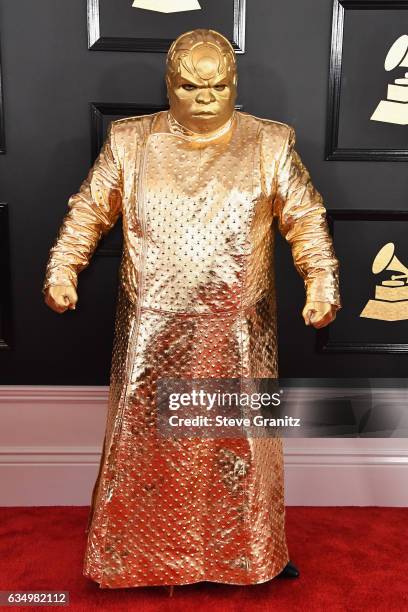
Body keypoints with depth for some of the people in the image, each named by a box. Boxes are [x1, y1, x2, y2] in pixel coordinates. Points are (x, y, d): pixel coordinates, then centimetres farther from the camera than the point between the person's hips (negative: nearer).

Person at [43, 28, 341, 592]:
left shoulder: (270, 144, 0)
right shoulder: (130, 141, 1)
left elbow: (305, 220, -1)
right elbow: (90, 211, 3)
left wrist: (322, 283, -15)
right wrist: (62, 269, -9)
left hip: (237, 333, 0)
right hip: (152, 331, 1)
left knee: (242, 439, 13)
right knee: (145, 438, 12)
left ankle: (251, 551, 37)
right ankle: (137, 551, 37)